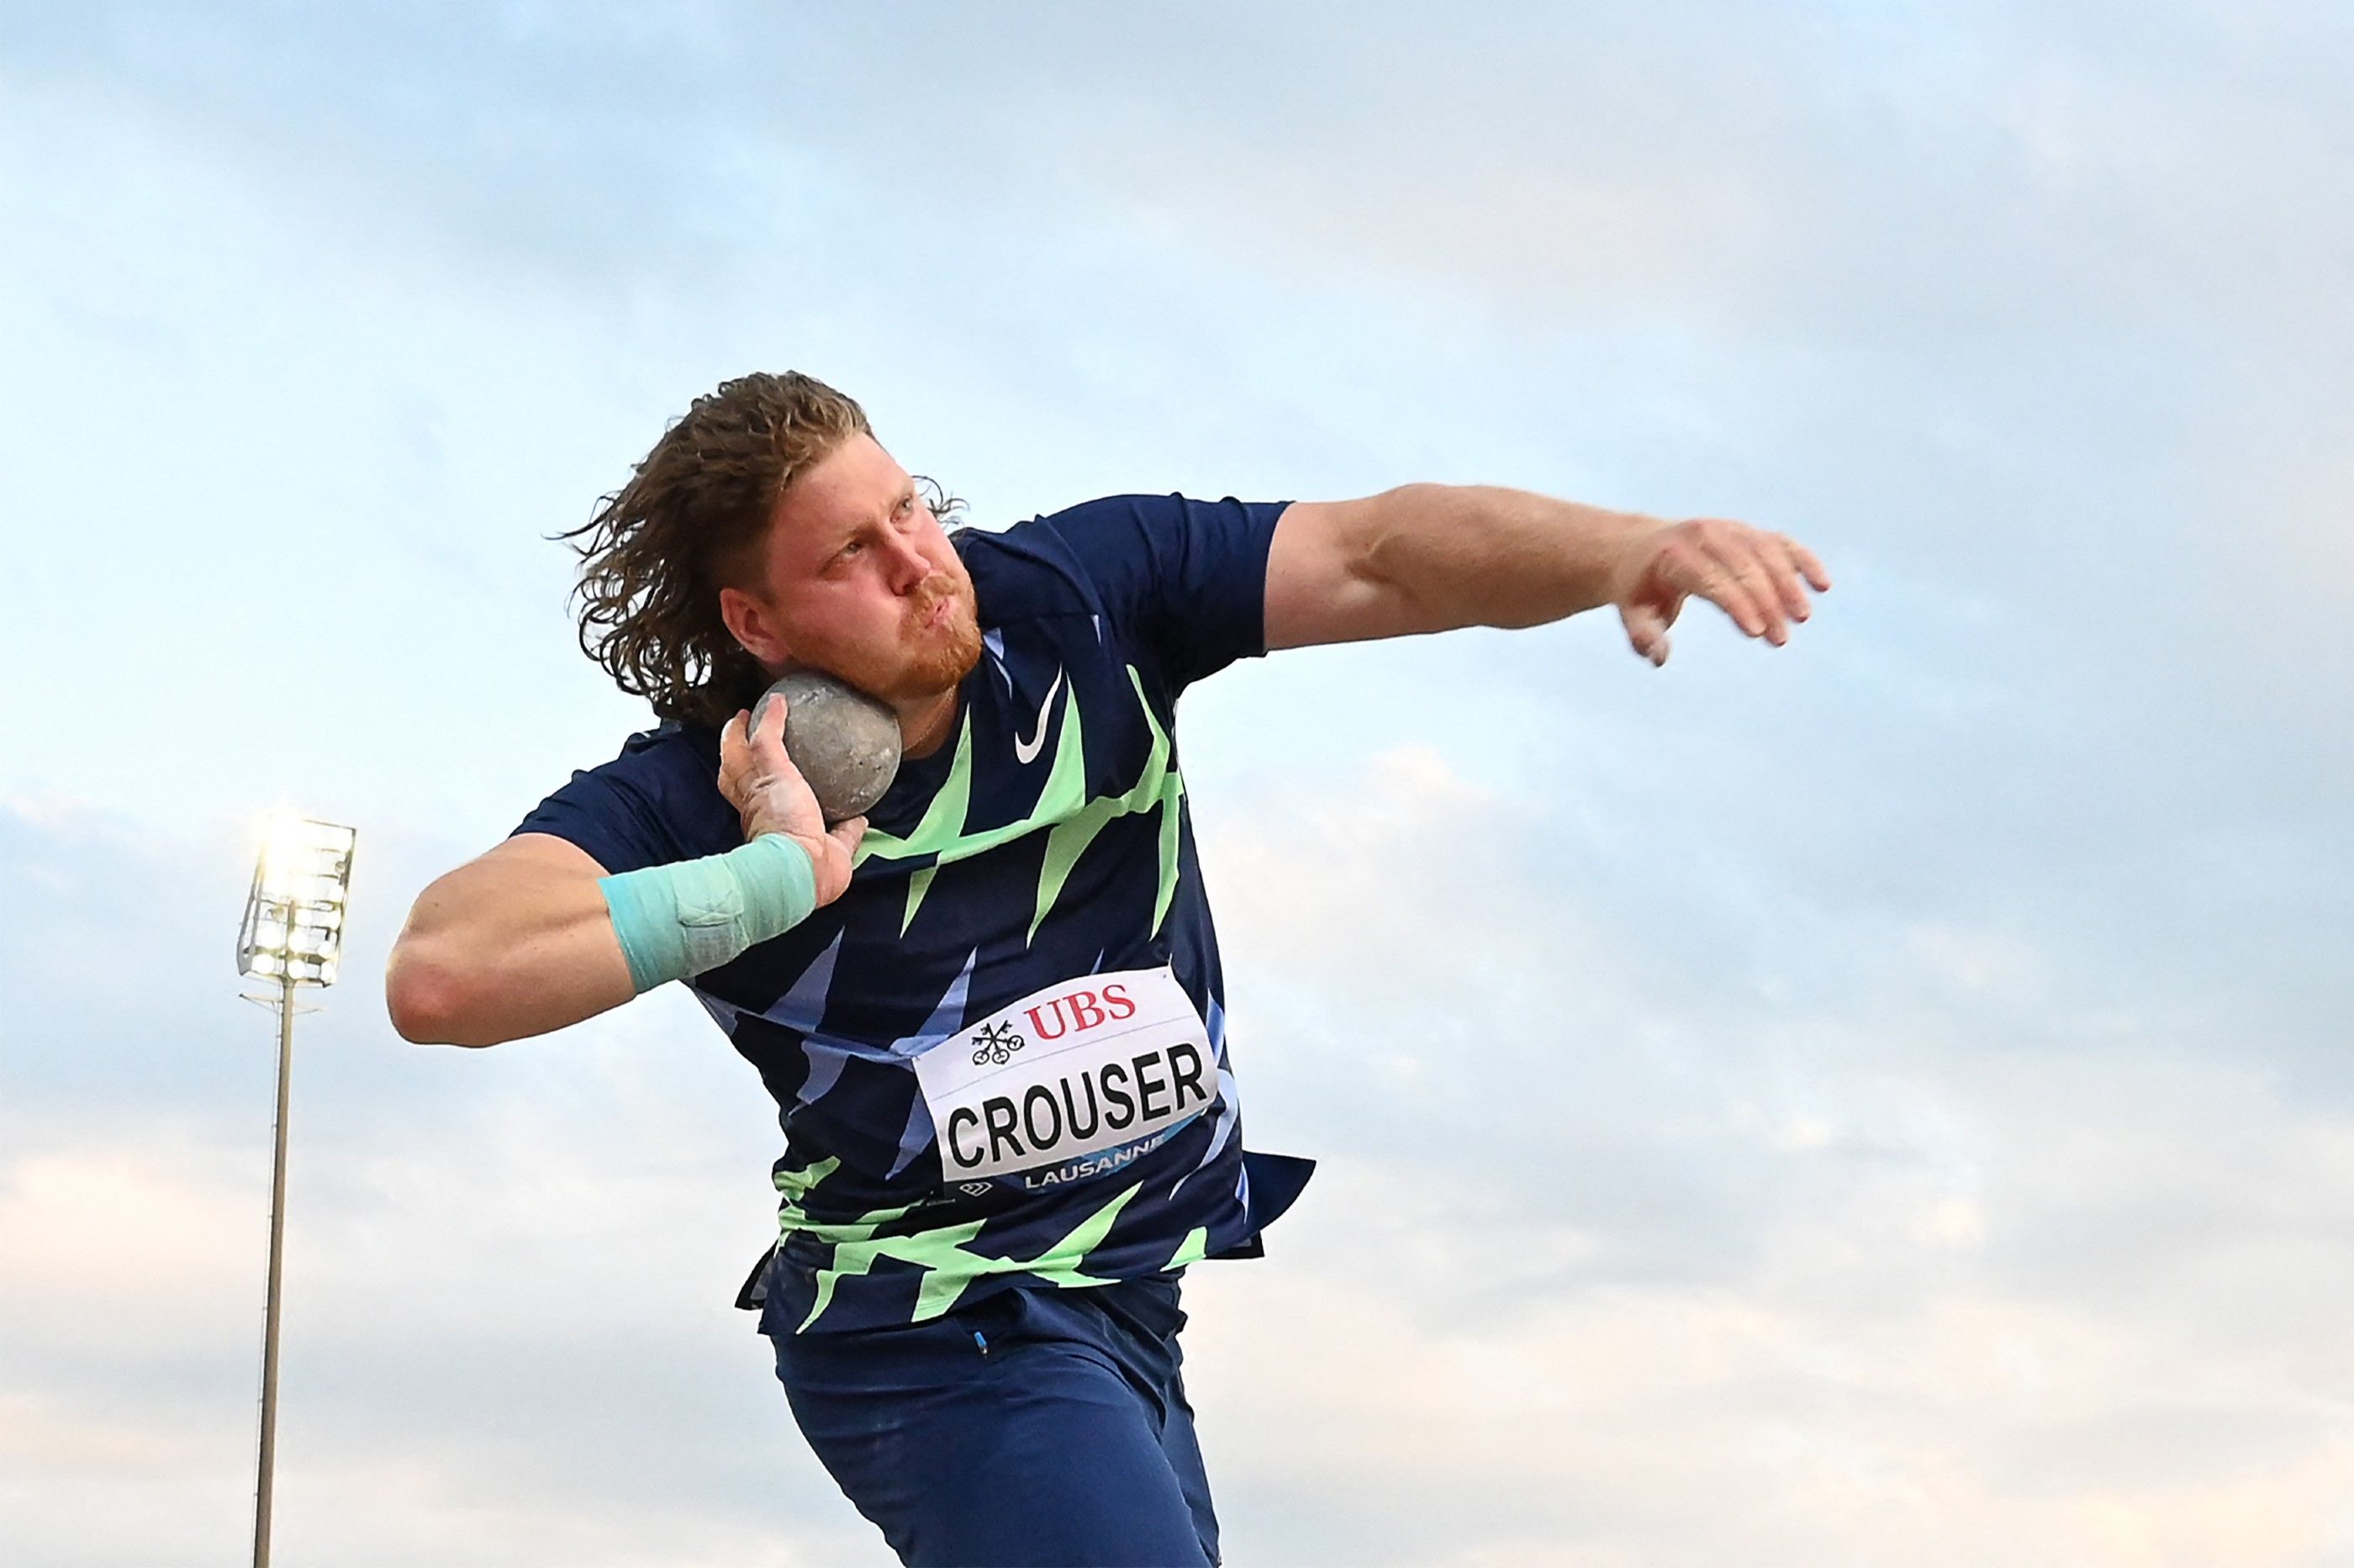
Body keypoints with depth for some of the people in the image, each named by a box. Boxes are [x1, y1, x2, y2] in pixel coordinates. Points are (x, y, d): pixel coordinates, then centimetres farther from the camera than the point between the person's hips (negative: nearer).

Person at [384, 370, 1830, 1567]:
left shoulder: (1082, 598, -7)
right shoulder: (693, 797, -18)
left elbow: (1372, 558, -14)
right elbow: (440, 979, -31)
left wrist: (1624, 546, -32)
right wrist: (781, 877, -30)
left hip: (1134, 1297, 6)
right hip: (939, 1336, -6)